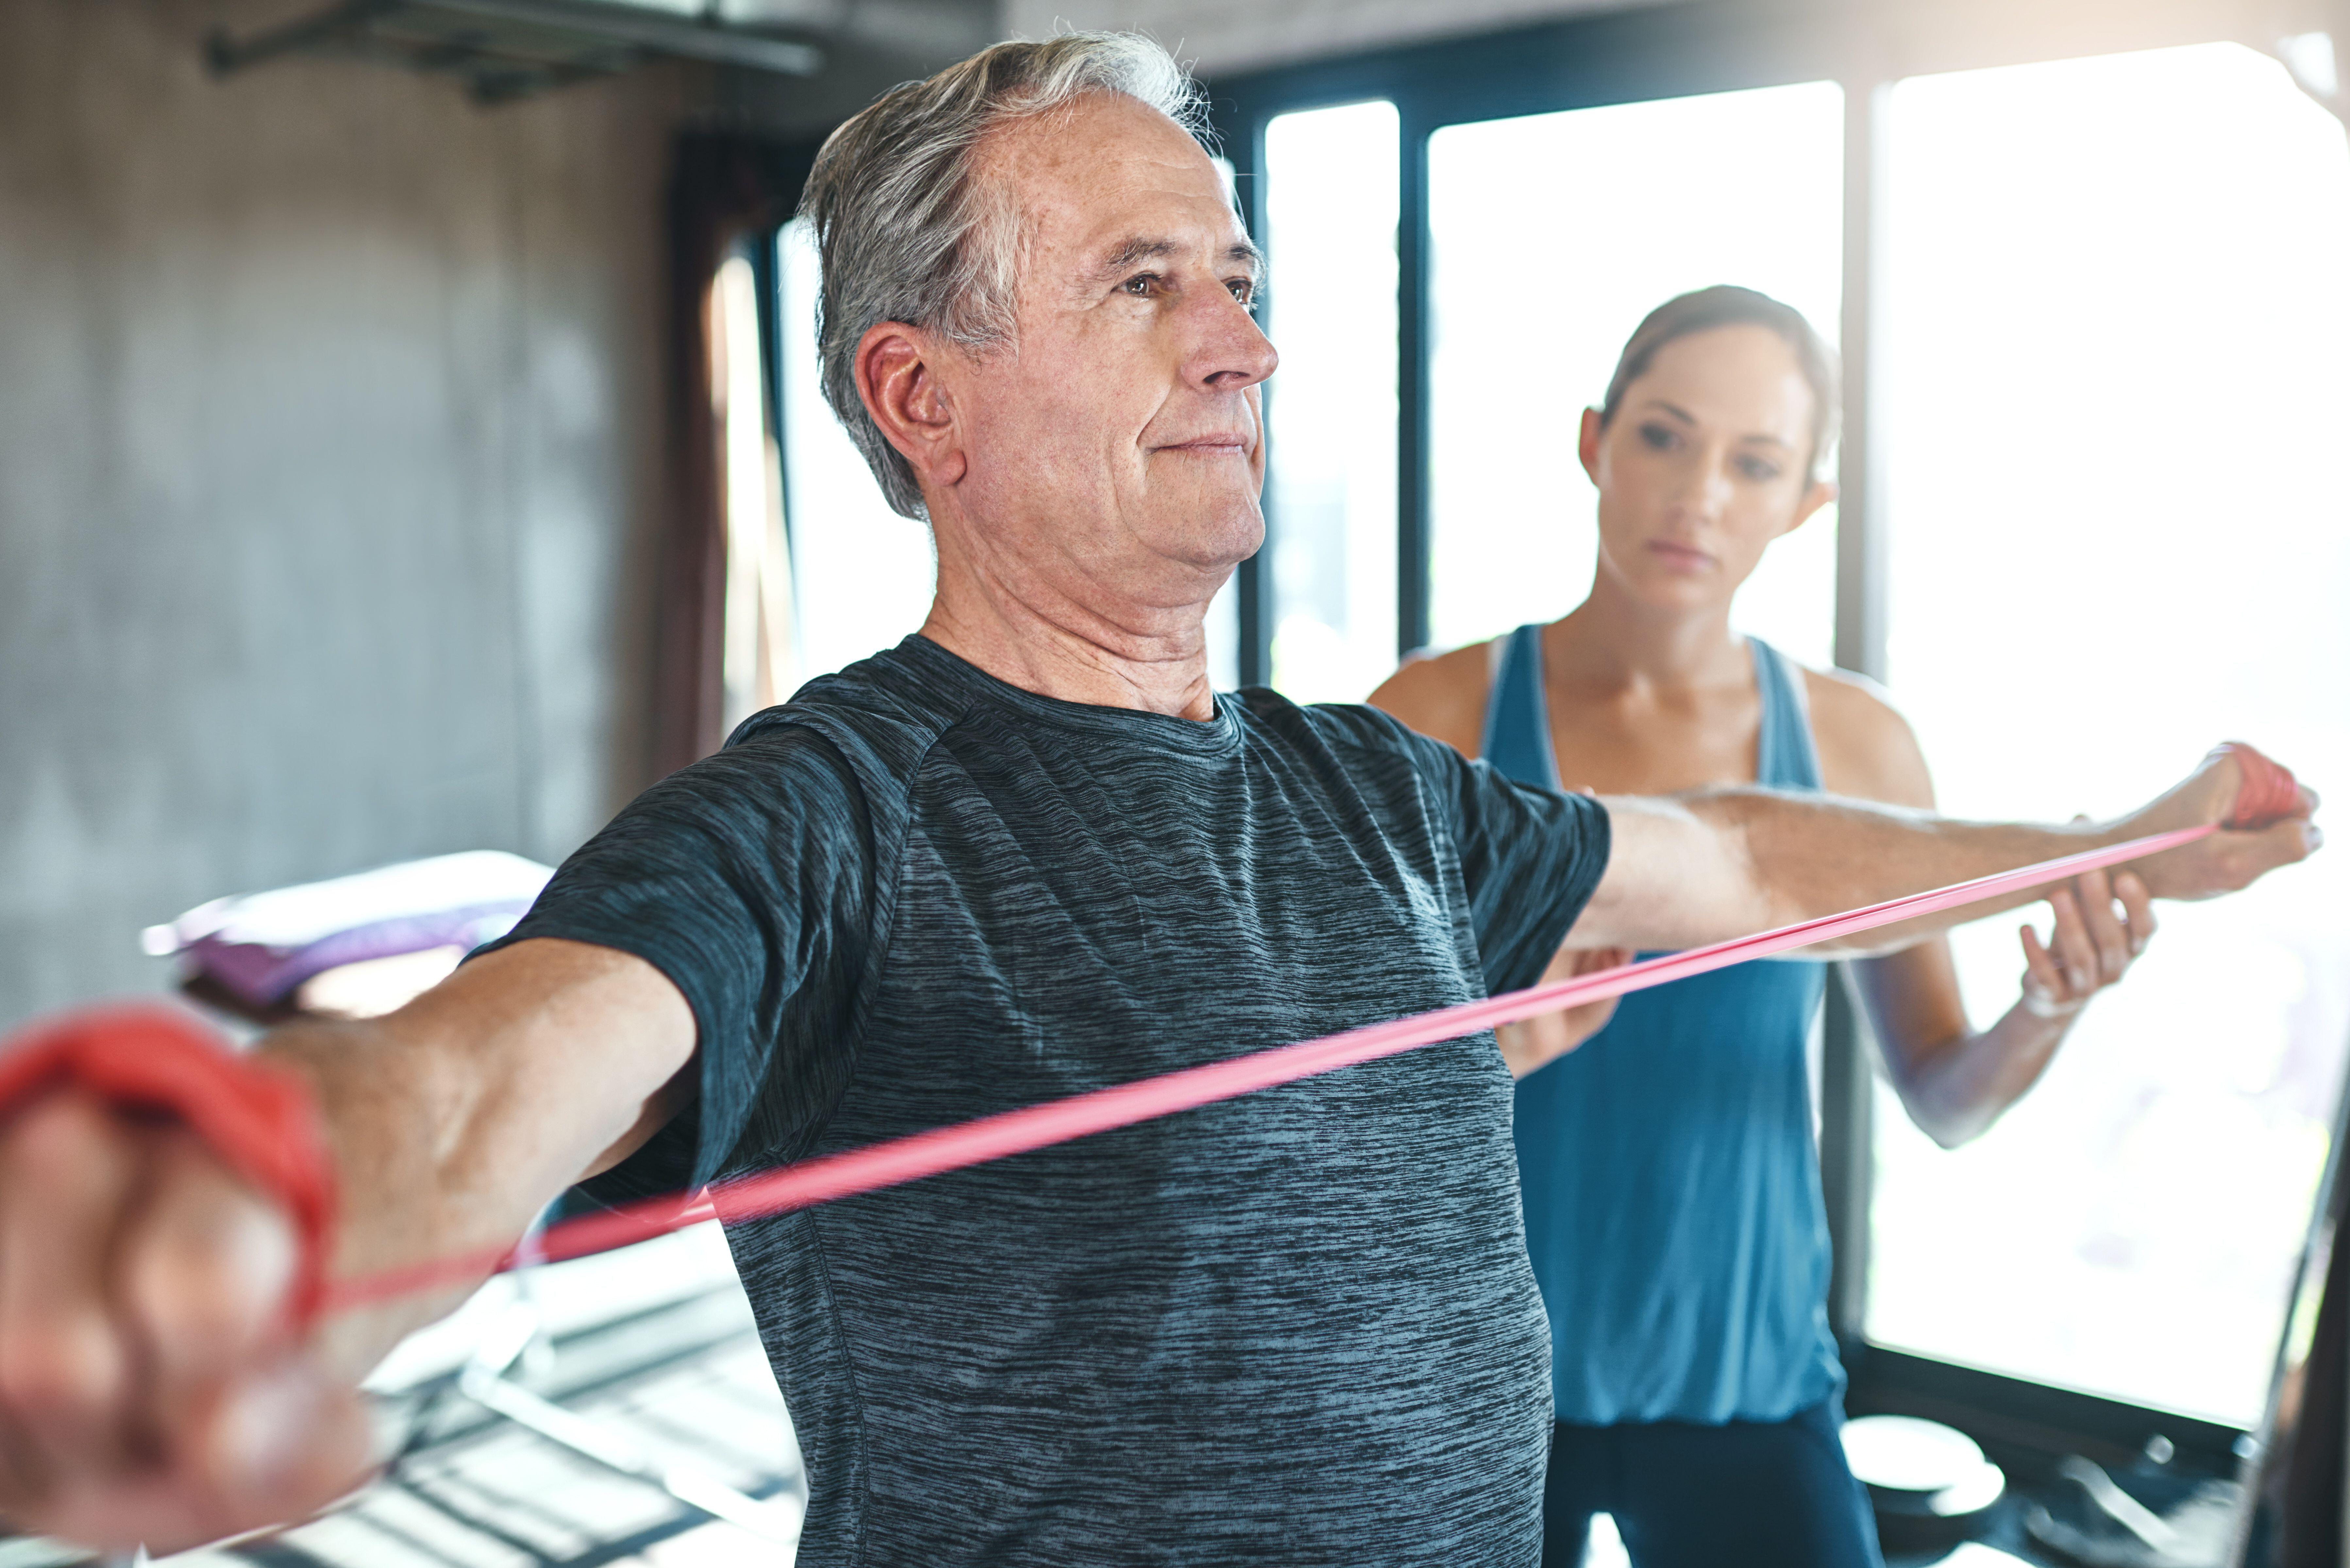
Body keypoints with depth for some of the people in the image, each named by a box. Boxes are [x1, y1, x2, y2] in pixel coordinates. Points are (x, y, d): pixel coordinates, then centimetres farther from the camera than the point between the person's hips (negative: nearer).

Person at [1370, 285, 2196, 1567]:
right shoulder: (1438, 716, -11)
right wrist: (1481, 1051, -31)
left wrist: (2046, 1014, -17)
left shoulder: (1853, 747, -3)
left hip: (1743, 1370, 2)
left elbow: (1944, 1101, 4)